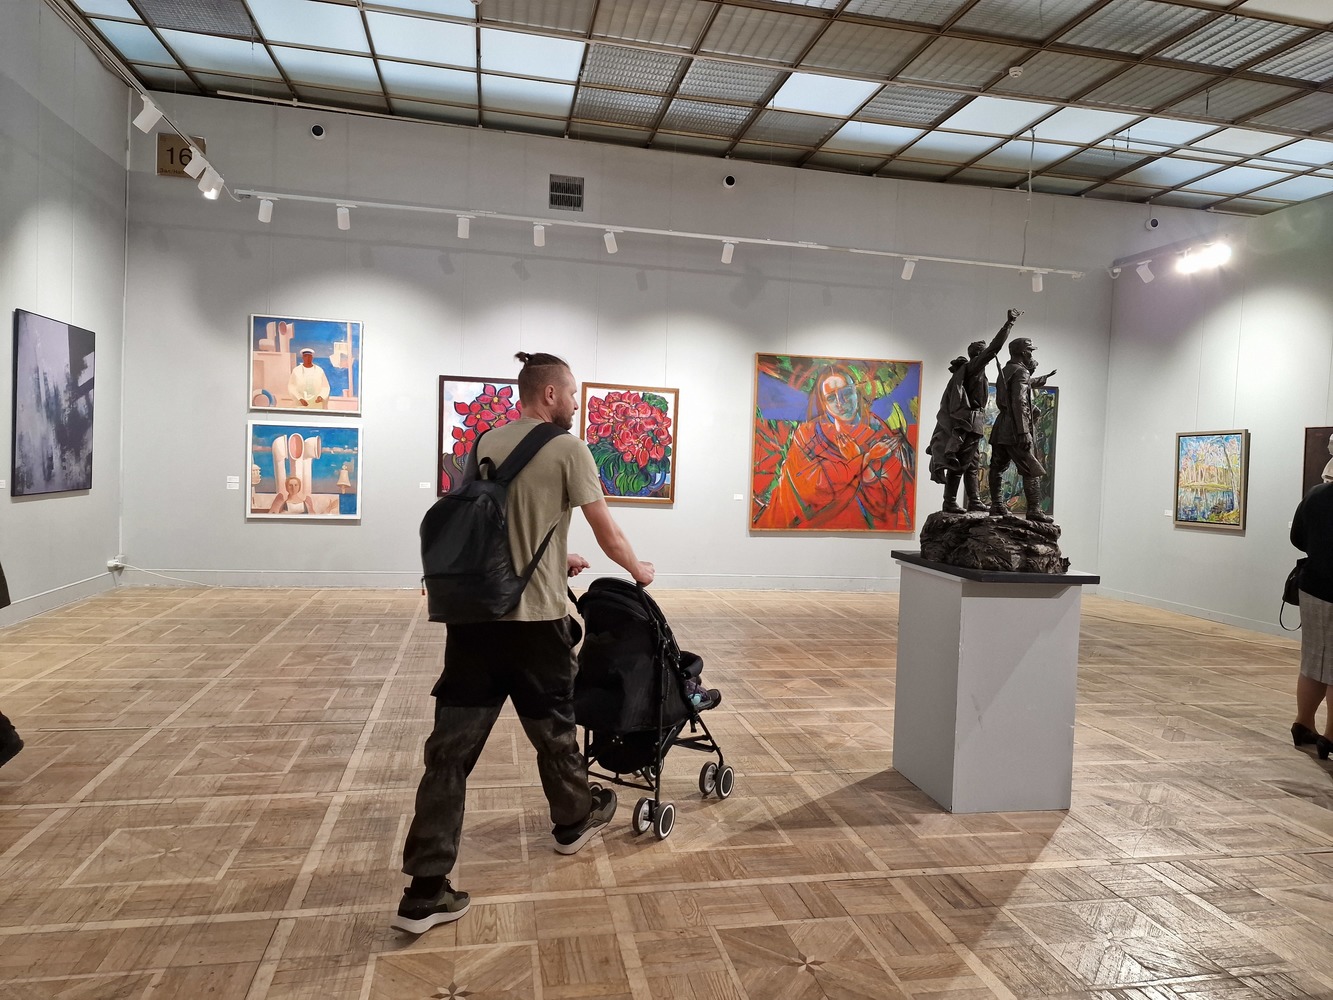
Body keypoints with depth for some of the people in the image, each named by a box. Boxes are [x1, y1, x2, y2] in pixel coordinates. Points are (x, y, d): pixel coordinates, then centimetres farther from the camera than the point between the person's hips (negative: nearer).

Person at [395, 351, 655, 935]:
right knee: (553, 727, 18)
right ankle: (575, 820, 42)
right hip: (534, 617, -5)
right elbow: (606, 530, 0)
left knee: (453, 746, 5)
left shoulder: (486, 444, 13)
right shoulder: (566, 448, -6)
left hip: (472, 612, 5)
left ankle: (426, 891, 7)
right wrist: (638, 570, 18)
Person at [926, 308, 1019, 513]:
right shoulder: (974, 366, -7)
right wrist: (1009, 323, -12)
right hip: (970, 422, -10)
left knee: (973, 464, 13)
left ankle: (974, 501, 16)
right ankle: (950, 503, -8)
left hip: (966, 423, 10)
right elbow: (994, 347, -15)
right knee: (960, 464, -9)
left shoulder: (965, 369, 19)